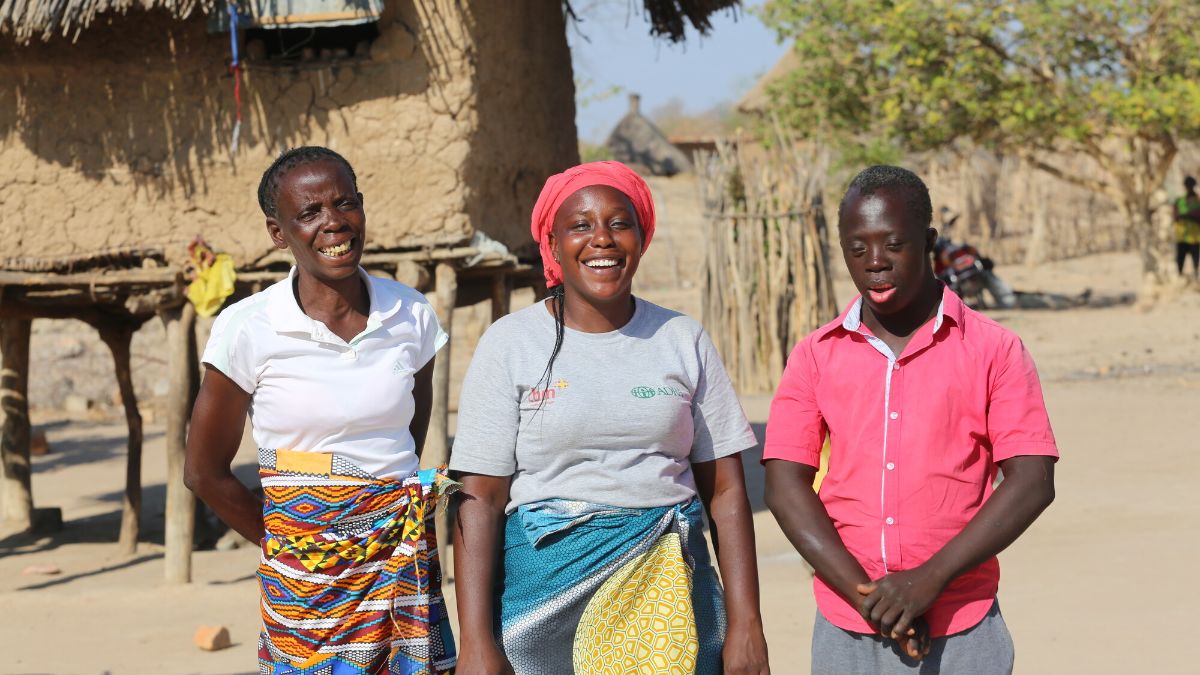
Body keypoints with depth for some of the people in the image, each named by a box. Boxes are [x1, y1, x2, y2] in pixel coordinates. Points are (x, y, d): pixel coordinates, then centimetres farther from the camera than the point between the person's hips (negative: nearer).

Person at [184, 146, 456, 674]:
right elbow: (204, 472, 2)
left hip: (406, 564, 3)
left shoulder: (412, 315, 2)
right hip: (305, 571, -3)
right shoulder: (248, 329, -7)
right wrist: (286, 544, 6)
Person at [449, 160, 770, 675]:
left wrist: (746, 625, -3)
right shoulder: (510, 344, -1)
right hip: (545, 590, -2)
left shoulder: (684, 341, 5)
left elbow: (725, 492, 4)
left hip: (666, 591, 2)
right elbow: (479, 500, -5)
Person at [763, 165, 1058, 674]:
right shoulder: (816, 356, 6)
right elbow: (785, 485, 0)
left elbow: (1031, 483, -6)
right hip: (845, 632, 2)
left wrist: (929, 580, -14)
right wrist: (864, 592, -11)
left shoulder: (993, 350, 1)